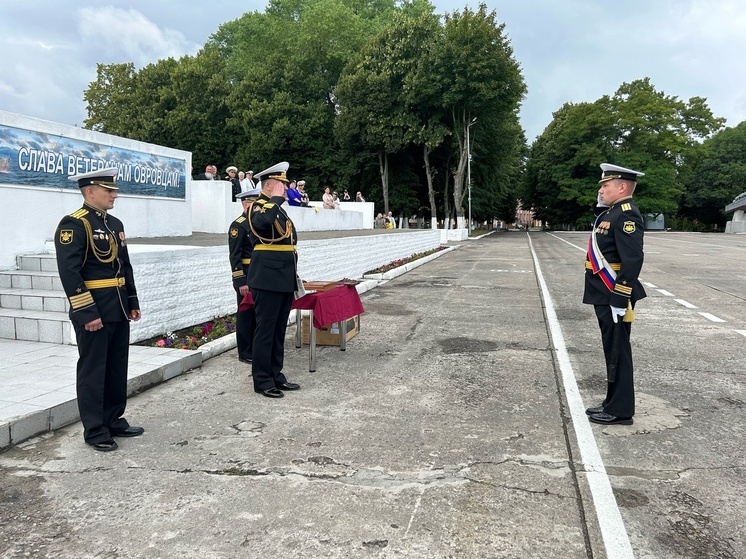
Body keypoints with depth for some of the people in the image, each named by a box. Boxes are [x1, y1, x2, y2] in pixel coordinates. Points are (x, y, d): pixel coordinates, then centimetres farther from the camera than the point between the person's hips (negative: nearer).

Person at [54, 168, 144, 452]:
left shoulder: (115, 224, 13)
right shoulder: (73, 224, -12)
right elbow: (69, 272, -19)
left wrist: (132, 303, 14)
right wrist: (87, 313, -21)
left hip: (118, 310, 8)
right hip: (92, 311, -8)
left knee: (117, 368, 15)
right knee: (92, 371, 3)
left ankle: (114, 420, 28)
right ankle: (95, 430, 13)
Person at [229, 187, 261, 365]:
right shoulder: (238, 225, -11)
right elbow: (234, 256, -15)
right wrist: (241, 282, -20)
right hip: (246, 277, -7)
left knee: (257, 313, 12)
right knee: (245, 314, 0)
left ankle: (255, 348, 23)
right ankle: (244, 353, 9)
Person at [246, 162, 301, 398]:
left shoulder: (278, 209, 19)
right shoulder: (258, 207, -8)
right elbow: (262, 221, -35)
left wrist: (293, 276, 22)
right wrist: (276, 198, -19)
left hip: (284, 279, 9)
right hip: (268, 279, -9)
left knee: (279, 330, 13)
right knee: (265, 330, -2)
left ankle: (276, 375, 23)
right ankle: (262, 380, 6)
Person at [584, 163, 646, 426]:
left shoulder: (626, 215, -16)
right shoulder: (611, 213, 15)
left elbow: (632, 261, -24)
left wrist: (619, 301, -25)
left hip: (614, 298, -10)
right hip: (605, 296, 10)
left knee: (617, 353, -1)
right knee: (612, 352, 16)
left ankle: (620, 411, 10)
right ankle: (613, 403, 27)